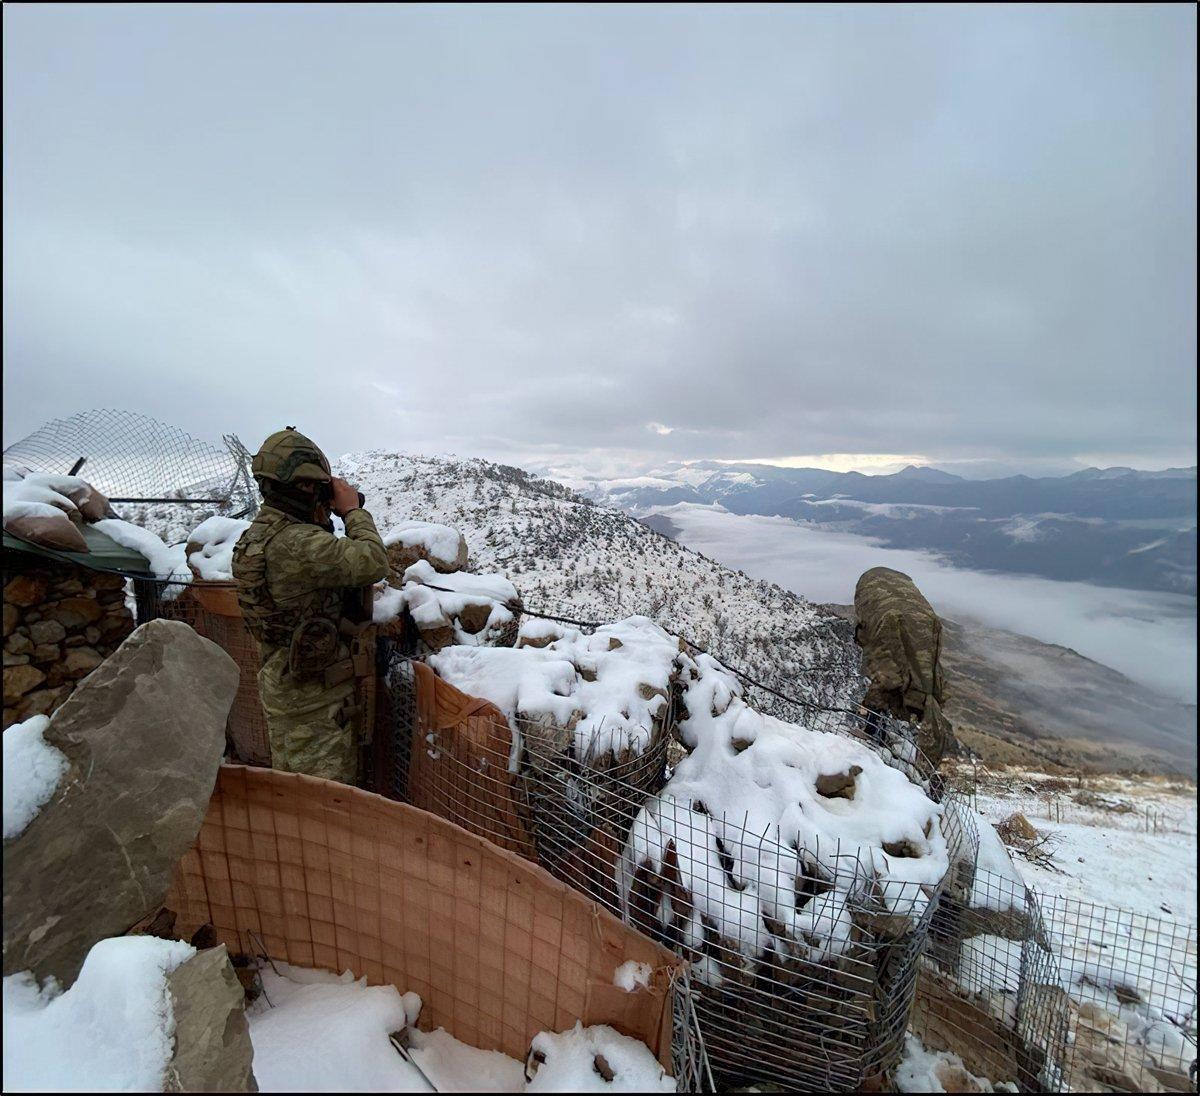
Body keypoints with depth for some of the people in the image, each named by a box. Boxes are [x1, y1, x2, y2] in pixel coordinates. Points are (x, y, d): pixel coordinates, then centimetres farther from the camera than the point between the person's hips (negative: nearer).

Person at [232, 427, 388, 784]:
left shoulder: (255, 534, 5)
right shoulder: (298, 543, -27)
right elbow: (374, 562, -29)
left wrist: (336, 517, 2)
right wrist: (353, 511, -15)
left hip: (279, 681, 10)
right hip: (317, 690, -10)